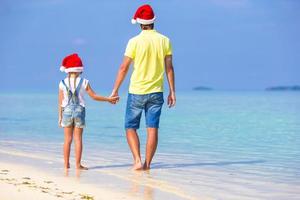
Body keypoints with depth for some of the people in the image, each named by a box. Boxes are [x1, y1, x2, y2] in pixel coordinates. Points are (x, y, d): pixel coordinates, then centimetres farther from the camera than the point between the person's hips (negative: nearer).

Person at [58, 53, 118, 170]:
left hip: (67, 111, 1)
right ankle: (78, 164, 1)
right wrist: (108, 99, 12)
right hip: (79, 111, -1)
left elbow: (60, 102, 1)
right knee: (78, 138, 3)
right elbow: (93, 96, 1)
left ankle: (66, 164, 10)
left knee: (68, 139, 8)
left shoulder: (63, 83, -2)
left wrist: (60, 117, 8)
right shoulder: (83, 82, -4)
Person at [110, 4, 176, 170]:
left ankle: (137, 160, -4)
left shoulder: (135, 42, -8)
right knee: (152, 129, 4)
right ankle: (147, 163, 6)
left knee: (131, 127, 8)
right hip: (156, 92, 3)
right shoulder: (164, 41, 1)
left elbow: (124, 68, -6)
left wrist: (115, 90, 2)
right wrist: (172, 91, 7)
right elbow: (169, 68, 1)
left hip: (137, 92, -3)